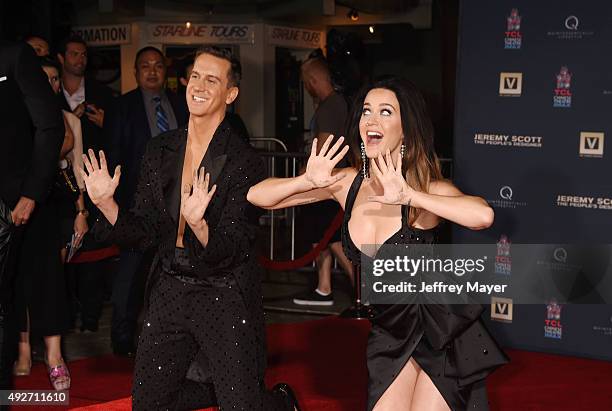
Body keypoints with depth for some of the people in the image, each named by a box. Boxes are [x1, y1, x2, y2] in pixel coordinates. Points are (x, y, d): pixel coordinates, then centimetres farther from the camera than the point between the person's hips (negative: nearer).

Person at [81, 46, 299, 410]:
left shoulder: (244, 161, -14)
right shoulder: (160, 151, 3)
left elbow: (230, 251, -18)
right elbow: (143, 233, 1)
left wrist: (198, 224, -37)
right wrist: (105, 203, -15)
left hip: (224, 296, -5)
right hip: (171, 291, 5)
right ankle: (213, 381, 38)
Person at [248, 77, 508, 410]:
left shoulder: (426, 187, -17)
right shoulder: (346, 182, -5)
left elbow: (482, 215, -39)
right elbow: (257, 196, -6)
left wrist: (409, 196, -40)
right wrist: (308, 181, -23)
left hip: (442, 327, -4)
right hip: (389, 330, 4)